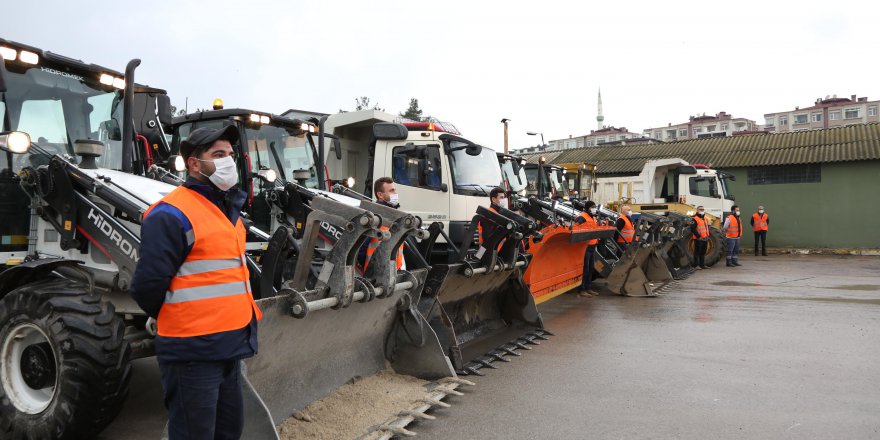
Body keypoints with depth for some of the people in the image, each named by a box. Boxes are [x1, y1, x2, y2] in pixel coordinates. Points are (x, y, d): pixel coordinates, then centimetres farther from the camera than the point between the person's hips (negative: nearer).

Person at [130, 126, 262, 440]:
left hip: (229, 346, 9)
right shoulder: (172, 214, -15)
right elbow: (148, 285, -19)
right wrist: (175, 321, -2)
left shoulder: (227, 209, 14)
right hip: (193, 349, -9)